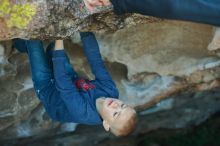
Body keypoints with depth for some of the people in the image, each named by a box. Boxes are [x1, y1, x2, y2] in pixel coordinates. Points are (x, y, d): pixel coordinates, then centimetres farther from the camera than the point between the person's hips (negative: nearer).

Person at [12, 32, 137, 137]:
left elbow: (63, 82, -44)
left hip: (47, 87, -5)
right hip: (74, 81, 5)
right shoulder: (110, 91, -32)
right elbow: (97, 61, -28)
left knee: (33, 42, -2)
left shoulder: (84, 112, -45)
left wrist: (59, 40, -47)